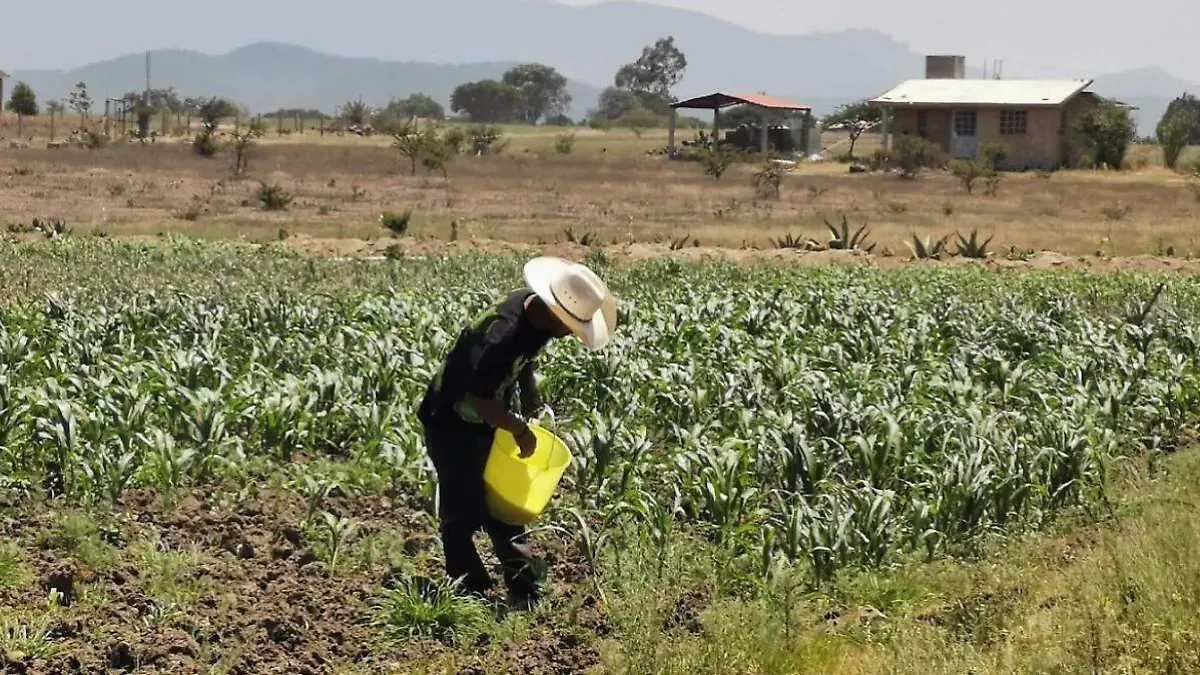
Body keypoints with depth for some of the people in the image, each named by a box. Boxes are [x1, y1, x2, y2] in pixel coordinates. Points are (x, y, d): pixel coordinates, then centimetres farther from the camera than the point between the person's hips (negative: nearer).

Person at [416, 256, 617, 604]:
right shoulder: (503, 335, -36)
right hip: (452, 425, -9)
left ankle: (525, 592, 14)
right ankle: (472, 596, 4)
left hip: (485, 421, 9)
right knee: (464, 514, -4)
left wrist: (529, 391, 3)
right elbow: (476, 399, -34)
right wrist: (519, 428, -24)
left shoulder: (534, 309, -9)